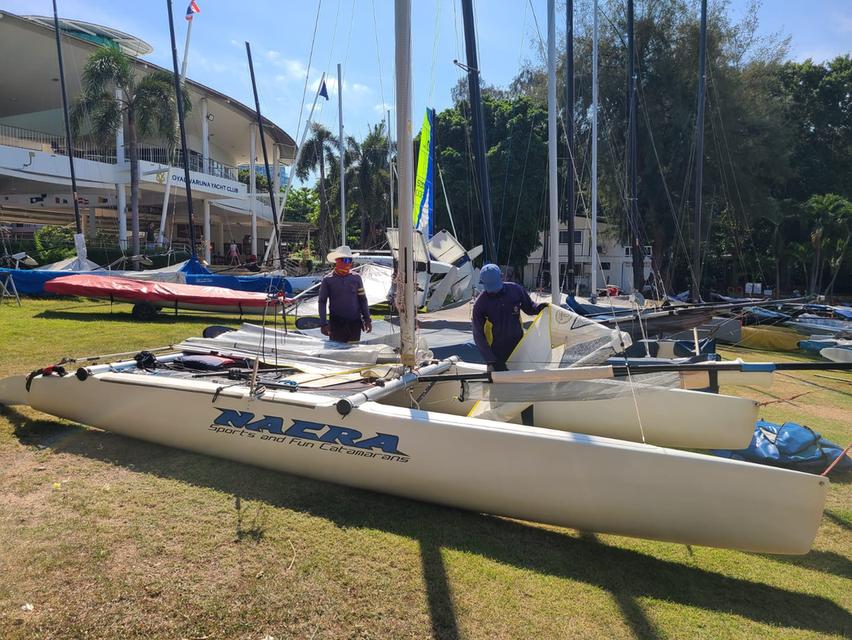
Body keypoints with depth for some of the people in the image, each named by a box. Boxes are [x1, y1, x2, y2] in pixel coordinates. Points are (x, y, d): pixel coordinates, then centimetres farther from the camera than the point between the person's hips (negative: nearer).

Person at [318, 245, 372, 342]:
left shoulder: (356, 278, 5)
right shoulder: (328, 280, -1)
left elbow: (362, 300, 9)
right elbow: (322, 302, 1)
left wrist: (367, 320, 6)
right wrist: (323, 324, -4)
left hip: (355, 323, 2)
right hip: (336, 324, -2)